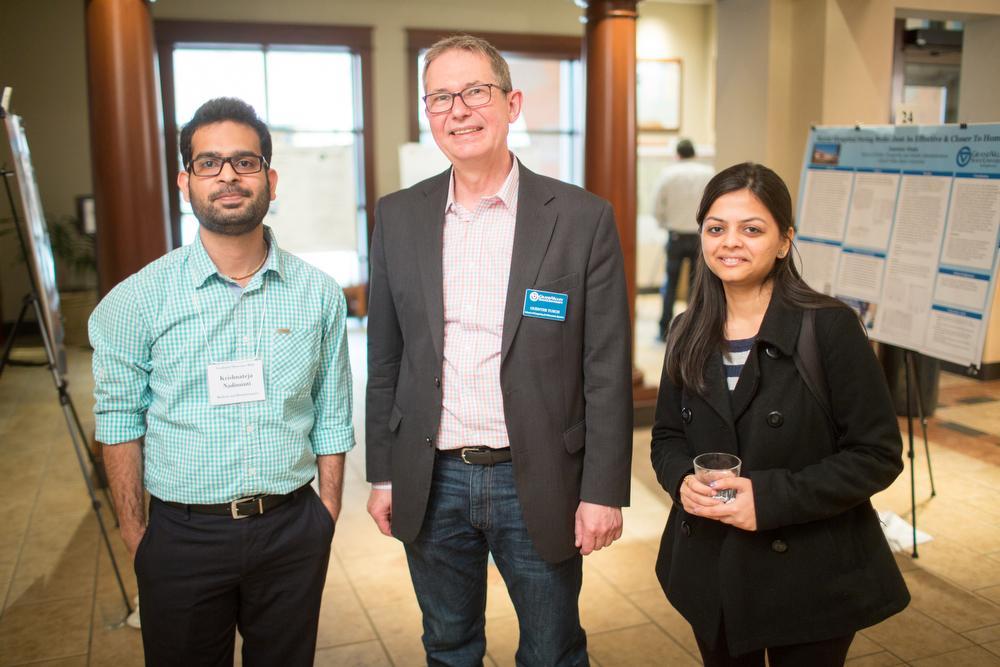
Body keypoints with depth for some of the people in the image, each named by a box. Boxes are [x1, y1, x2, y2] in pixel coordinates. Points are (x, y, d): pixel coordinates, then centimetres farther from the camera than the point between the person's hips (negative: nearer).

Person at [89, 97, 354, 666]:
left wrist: (326, 525, 3)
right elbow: (121, 423, -1)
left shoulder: (319, 294, -1)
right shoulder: (138, 301, -6)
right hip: (183, 534, -1)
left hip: (292, 533, 2)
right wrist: (136, 535, -1)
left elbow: (331, 421, 3)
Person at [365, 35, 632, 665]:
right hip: (431, 482, 3)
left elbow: (607, 370, -7)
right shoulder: (398, 217, 1)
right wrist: (383, 473, 6)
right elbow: (385, 358, 6)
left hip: (538, 483, -2)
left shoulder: (583, 218, -8)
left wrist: (603, 491, -8)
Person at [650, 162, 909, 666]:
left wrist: (771, 497, -22)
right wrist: (683, 480, -12)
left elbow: (878, 454, -13)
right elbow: (667, 436, 10)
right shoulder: (688, 335, 2)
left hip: (810, 578, -4)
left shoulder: (830, 327, -13)